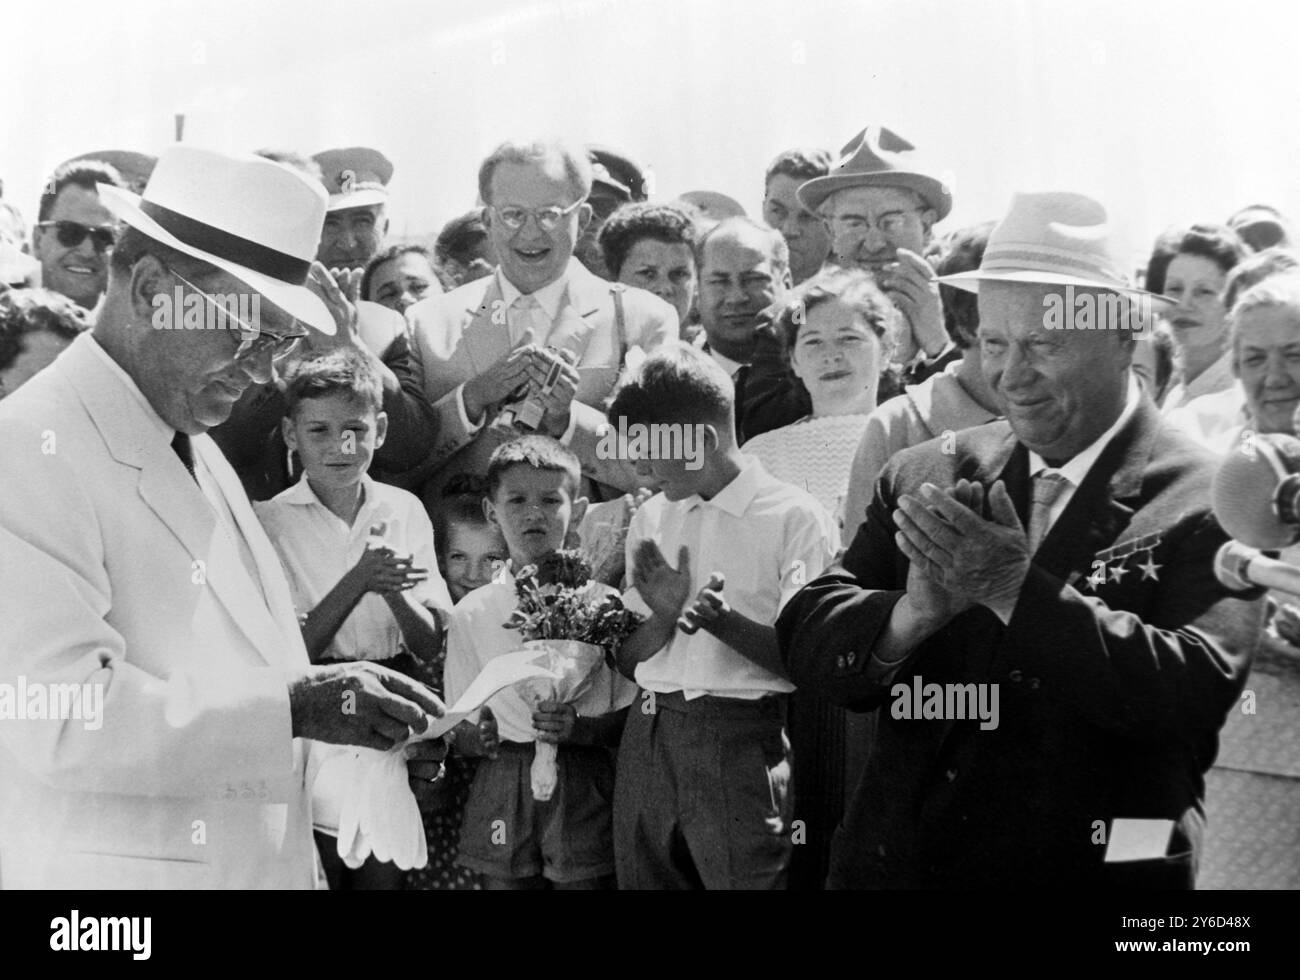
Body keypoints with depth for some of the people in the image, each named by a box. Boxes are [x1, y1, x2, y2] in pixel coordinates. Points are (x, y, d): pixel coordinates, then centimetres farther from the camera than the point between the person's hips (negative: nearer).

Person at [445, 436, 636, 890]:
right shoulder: (471, 613, 3)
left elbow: (631, 717, 1)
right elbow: (462, 730, 5)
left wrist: (579, 728, -17)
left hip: (584, 790, -1)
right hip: (501, 795, 1)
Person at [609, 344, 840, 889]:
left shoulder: (794, 517, -5)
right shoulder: (649, 520, 13)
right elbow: (626, 661, 12)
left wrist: (723, 621, -22)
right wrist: (663, 617, -8)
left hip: (741, 739, -5)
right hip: (647, 738, 5)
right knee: (644, 879, 10)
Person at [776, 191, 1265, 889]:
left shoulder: (1210, 504, -9)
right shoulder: (921, 478, -1)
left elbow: (1196, 692, -21)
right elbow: (806, 644, -7)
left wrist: (1018, 590, -27)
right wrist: (909, 615, -26)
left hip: (1089, 867, -3)